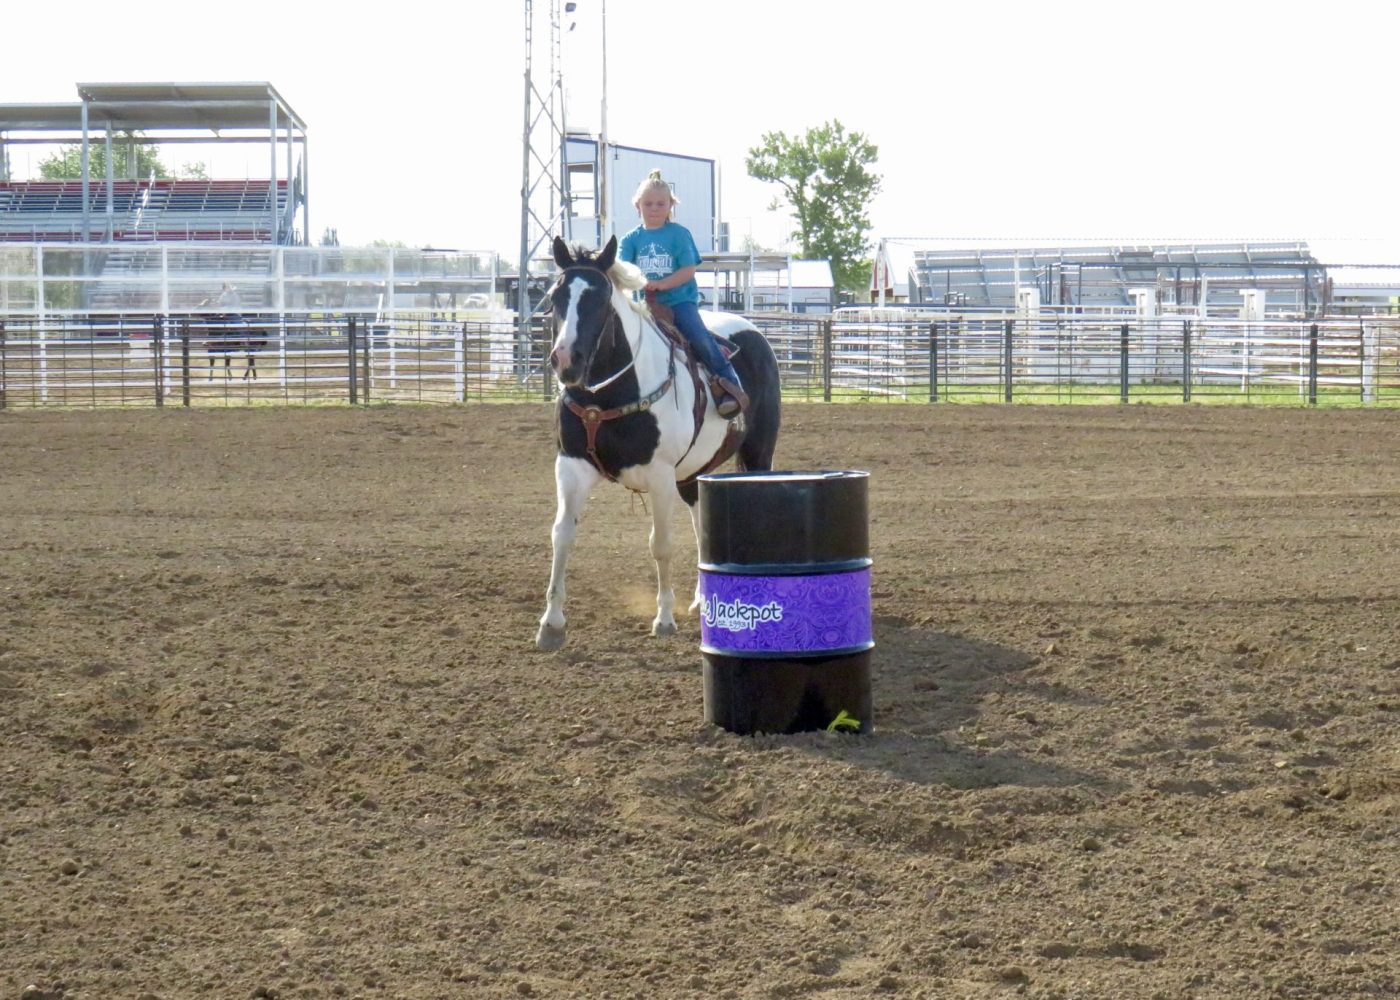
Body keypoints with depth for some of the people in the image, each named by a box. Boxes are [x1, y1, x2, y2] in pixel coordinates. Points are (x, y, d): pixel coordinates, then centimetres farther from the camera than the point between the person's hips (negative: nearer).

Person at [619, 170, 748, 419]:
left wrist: (660, 284, -18)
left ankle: (730, 387, -16)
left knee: (699, 337, -24)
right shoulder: (631, 239, 10)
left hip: (679, 299, -3)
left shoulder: (679, 234, 3)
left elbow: (688, 270, -4)